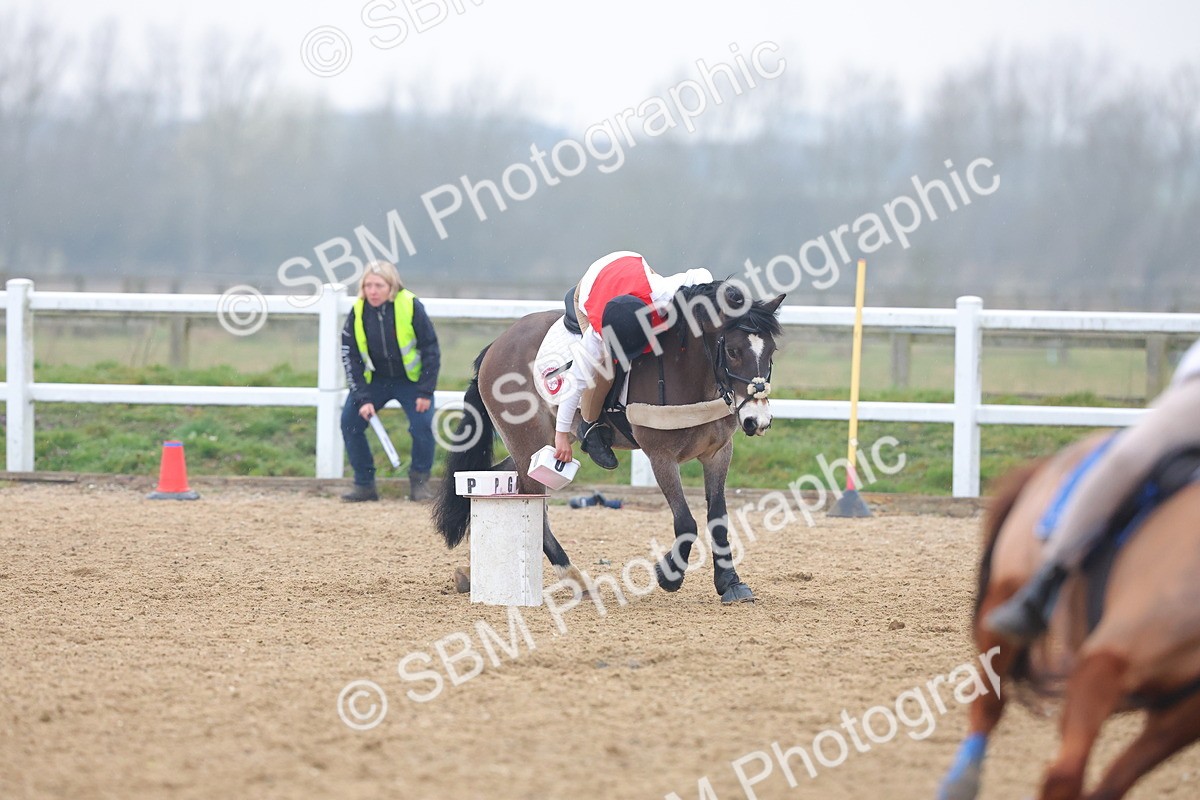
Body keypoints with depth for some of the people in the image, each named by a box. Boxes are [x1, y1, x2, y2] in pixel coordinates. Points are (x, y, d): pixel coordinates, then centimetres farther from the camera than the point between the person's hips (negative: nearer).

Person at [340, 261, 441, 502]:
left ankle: (420, 481, 1)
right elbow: (350, 357, -7)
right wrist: (363, 398, -14)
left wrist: (425, 392, -14)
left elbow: (431, 349, -12)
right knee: (349, 421, -12)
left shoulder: (411, 307, -21)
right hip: (374, 380, 3)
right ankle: (364, 484, 0)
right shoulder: (357, 312, -14)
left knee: (422, 424, -21)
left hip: (411, 380, -3)